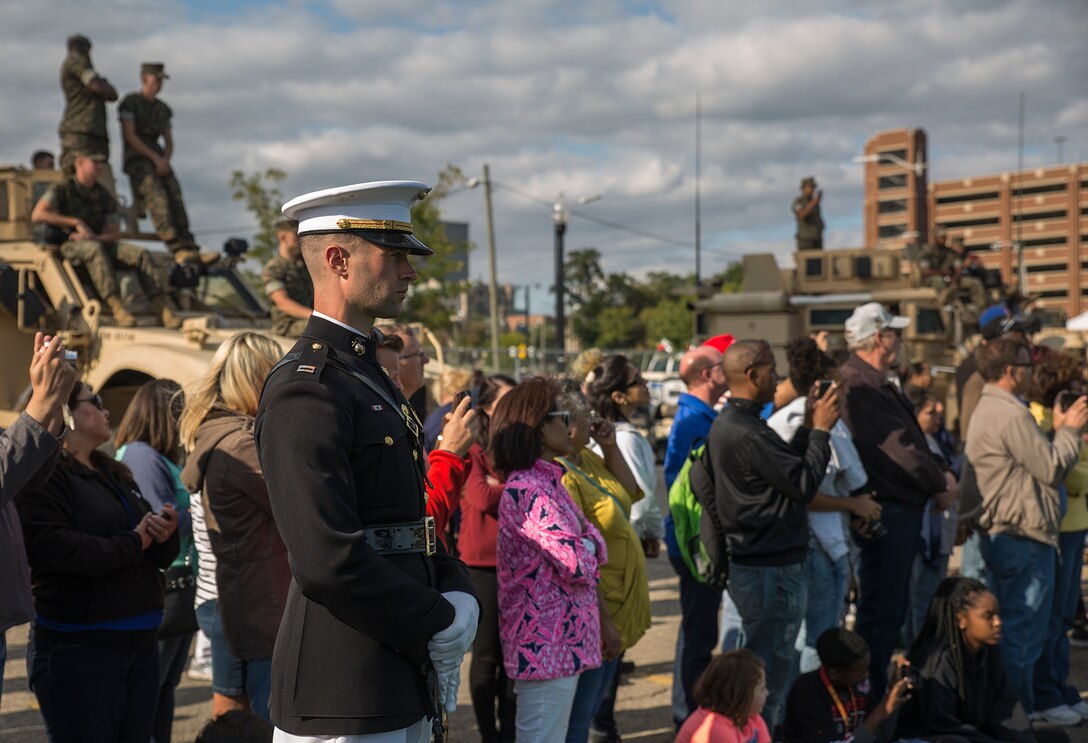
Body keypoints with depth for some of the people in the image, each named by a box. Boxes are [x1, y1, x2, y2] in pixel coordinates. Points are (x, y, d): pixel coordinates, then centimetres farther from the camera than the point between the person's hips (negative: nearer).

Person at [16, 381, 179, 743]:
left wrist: (166, 536, -5)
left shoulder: (115, 475, 18)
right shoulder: (45, 476, -9)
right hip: (78, 650, -8)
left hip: (140, 644, 8)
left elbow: (159, 557, 20)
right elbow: (53, 547, -25)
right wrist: (132, 544, -14)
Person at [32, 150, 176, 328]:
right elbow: (37, 215, -15)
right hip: (69, 246, -5)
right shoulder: (61, 190, 1)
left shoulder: (104, 197, 14)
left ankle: (161, 309, -31)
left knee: (140, 253, -20)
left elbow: (114, 233, 8)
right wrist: (76, 222, -17)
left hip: (99, 242, 5)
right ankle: (116, 307, -50)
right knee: (95, 249, -40)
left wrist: (95, 237, -15)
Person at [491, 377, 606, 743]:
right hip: (548, 643, -10)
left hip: (563, 639, 10)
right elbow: (578, 564, -22)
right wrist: (587, 550, -2)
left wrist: (584, 546, -7)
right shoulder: (527, 490, -19)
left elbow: (591, 540, 14)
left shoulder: (546, 480, 12)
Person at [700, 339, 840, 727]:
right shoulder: (748, 432, -22)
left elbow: (784, 467, 15)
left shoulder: (724, 425, 11)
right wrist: (821, 429, -7)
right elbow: (804, 484, -17)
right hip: (772, 568, -11)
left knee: (753, 665, 19)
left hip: (747, 561, 11)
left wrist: (807, 428, 11)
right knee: (768, 671, -2)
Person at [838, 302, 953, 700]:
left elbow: (911, 440, 19)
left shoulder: (878, 385, 17)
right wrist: (940, 482, -9)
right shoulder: (859, 385, -18)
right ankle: (872, 693, 4)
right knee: (881, 609, -4)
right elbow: (896, 447, -21)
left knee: (889, 607, 17)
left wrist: (938, 475, 5)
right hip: (886, 512, -11)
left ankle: (876, 690, 25)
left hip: (901, 507, 11)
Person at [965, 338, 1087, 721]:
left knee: (1006, 628, 17)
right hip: (1024, 536, -11)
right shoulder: (1011, 415, -18)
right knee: (1023, 631, -4)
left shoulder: (987, 410, 17)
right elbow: (1053, 469, -16)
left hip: (1001, 535, 11)